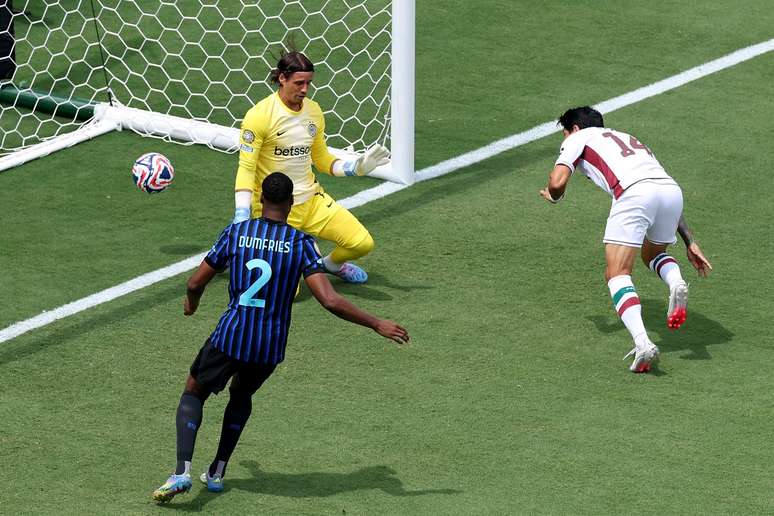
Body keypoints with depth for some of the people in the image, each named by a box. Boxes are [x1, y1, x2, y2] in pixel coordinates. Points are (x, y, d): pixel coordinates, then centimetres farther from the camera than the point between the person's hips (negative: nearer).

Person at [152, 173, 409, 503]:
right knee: (241, 395, 31)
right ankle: (217, 473, 29)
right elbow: (329, 300, -17)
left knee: (193, 393, 18)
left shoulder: (236, 233, -4)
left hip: (230, 337, -1)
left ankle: (182, 472, -3)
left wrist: (191, 304, 27)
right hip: (270, 348, 1)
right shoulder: (301, 244, -8)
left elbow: (195, 283, 3)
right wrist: (377, 325, -8)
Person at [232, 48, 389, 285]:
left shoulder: (314, 111, 6)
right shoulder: (260, 115, -15)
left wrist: (355, 168, 2)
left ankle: (332, 263, 27)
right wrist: (242, 217, -23)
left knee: (362, 243, -9)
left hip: (312, 199, 6)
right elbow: (246, 169, -15)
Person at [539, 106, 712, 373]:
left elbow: (557, 183, 8)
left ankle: (642, 342, -24)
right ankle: (676, 284, -1)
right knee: (652, 254, 32)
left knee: (617, 274, -3)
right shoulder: (628, 139, 41)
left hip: (634, 193, -6)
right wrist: (689, 242, 36)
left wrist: (554, 197, 33)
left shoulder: (578, 138, 24)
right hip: (672, 189, 6)